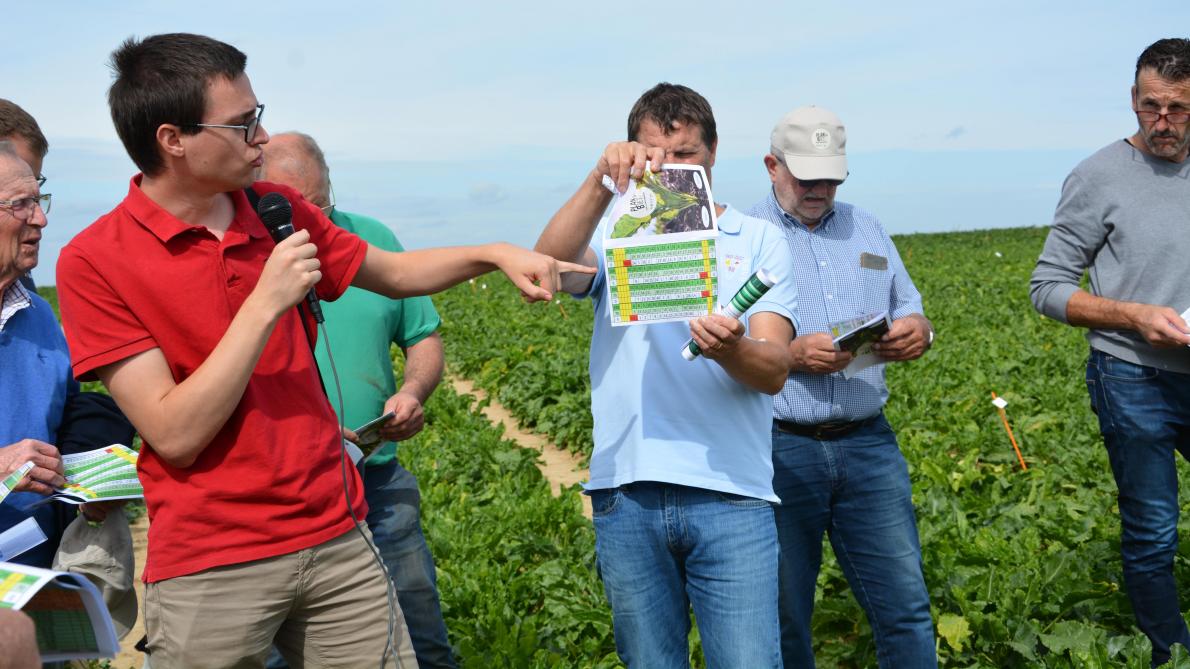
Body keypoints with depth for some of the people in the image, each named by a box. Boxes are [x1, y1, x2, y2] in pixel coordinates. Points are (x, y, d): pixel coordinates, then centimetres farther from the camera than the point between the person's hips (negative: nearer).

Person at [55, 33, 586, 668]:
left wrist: (494, 252, 7)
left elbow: (394, 272, 20)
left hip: (338, 539, 5)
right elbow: (176, 436, -17)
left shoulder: (279, 211, 3)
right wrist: (264, 303, -19)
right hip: (209, 568, -4)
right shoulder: (94, 262, -11)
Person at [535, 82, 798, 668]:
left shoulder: (758, 240, 8)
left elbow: (774, 370, -3)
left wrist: (731, 350, -25)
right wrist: (600, 182, -26)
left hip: (730, 493, -1)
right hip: (627, 493, 1)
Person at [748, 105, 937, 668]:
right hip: (780, 448, -3)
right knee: (781, 616, 8)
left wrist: (917, 332, -6)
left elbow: (909, 311, 18)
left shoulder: (867, 230, 15)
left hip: (867, 444, 4)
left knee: (905, 604, 3)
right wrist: (792, 354, -20)